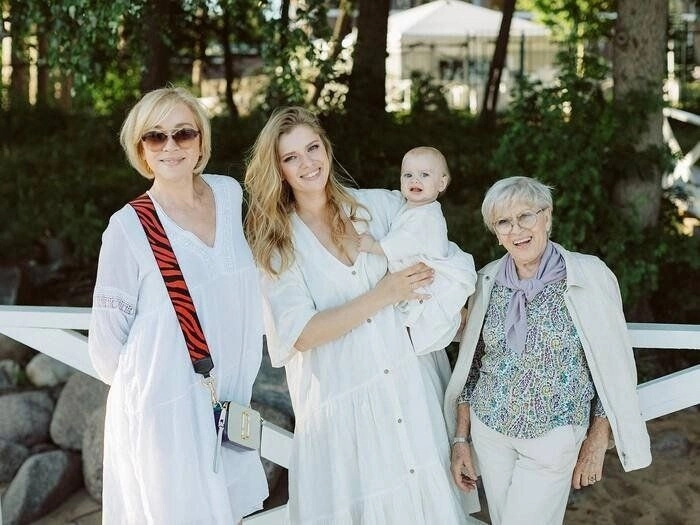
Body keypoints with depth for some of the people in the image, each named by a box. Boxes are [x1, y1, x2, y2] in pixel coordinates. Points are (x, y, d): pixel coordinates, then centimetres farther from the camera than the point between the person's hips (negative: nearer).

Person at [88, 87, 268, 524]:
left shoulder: (230, 194, 2)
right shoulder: (128, 228, -13)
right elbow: (107, 338, -7)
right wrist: (142, 386, 5)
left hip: (230, 404, 5)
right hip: (165, 410, -5)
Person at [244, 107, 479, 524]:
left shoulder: (382, 205, 3)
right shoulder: (277, 242, -2)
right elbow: (301, 334, -12)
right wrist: (384, 294, -16)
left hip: (413, 384, 2)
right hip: (343, 405, -2)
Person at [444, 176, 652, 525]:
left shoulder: (589, 277, -12)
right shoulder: (488, 281, -1)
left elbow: (612, 368, -6)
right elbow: (471, 364, 8)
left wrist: (596, 444, -5)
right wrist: (460, 438, 7)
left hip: (553, 437, -4)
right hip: (489, 430, 4)